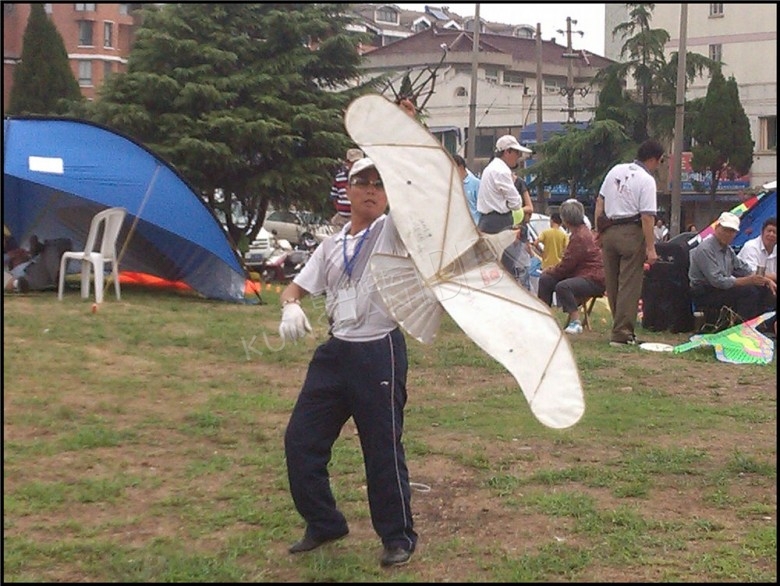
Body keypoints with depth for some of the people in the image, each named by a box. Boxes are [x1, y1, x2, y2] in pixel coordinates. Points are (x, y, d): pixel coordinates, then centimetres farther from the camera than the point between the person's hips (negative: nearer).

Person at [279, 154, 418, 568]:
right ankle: (324, 523, 26)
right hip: (335, 351, 6)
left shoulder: (394, 230, -2)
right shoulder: (331, 245, 14)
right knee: (300, 440, 8)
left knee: (383, 448, -1)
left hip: (380, 352, -6)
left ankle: (399, 535, 17)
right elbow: (296, 286, 13)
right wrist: (291, 306, -8)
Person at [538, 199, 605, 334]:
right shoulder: (580, 231, 13)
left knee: (562, 286, -34)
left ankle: (575, 322, -25)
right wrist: (552, 269, 8)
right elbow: (568, 262, 17)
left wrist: (549, 271, -3)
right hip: (581, 274, 11)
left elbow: (567, 264, -19)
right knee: (545, 280, 6)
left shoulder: (580, 237, -20)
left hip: (594, 280, -11)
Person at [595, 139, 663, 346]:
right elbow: (647, 216, -14)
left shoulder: (616, 170, 11)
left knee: (612, 284, 13)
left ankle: (621, 326, 23)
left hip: (609, 232, 7)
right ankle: (622, 333, -4)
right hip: (632, 233, -7)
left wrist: (600, 231, 19)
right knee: (629, 284, -3)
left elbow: (600, 202, 14)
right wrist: (650, 248, -14)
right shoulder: (647, 180, -8)